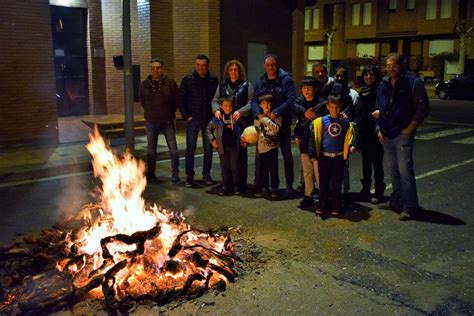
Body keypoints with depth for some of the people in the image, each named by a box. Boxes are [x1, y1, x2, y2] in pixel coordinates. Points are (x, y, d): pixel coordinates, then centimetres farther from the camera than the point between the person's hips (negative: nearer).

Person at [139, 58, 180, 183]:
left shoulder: (170, 83, -6)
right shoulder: (145, 84, 2)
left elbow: (176, 101, 3)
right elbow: (142, 101, 14)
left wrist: (170, 114, 5)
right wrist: (150, 112, 12)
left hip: (167, 121, -3)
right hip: (151, 122, 3)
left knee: (173, 148, -3)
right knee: (150, 149, 12)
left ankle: (175, 173, 7)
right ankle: (150, 172, 24)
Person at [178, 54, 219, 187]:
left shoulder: (213, 80, 2)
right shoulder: (187, 79, -2)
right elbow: (180, 99, 2)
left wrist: (215, 114, 0)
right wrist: (186, 116, -4)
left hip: (208, 119, 1)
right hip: (192, 119, -1)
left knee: (208, 148, 7)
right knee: (190, 148, 0)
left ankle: (206, 174, 20)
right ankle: (189, 176, 8)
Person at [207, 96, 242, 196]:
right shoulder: (217, 118, -1)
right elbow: (209, 129, 10)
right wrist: (212, 139, 2)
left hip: (234, 146, -1)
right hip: (222, 146, 1)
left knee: (234, 167, 6)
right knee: (224, 167, 9)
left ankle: (236, 186, 16)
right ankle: (225, 186, 16)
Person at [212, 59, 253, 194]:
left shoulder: (246, 86, 6)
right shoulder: (222, 85, 15)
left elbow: (250, 103, -3)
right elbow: (215, 100, 11)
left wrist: (240, 112, -20)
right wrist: (216, 110, -11)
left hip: (242, 124, -2)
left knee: (241, 154, -1)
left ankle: (241, 184, 7)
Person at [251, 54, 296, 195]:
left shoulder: (286, 79, -3)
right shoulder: (260, 82, 9)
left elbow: (291, 99, -12)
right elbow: (254, 100, 4)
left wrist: (276, 112, -21)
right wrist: (258, 113, -17)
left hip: (282, 121, -3)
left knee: (286, 154, 5)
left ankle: (289, 184, 15)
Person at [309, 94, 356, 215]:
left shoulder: (345, 122, 0)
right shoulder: (322, 121, -3)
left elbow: (349, 137, 7)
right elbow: (315, 136, -2)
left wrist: (351, 146, -12)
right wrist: (313, 152, -6)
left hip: (339, 157, 0)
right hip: (324, 156, 0)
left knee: (336, 183, 7)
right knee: (323, 182, 9)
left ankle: (336, 207, 16)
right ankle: (322, 205, 19)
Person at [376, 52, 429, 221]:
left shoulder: (413, 82, -6)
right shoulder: (384, 84, 12)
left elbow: (423, 108, -7)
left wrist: (410, 128, -11)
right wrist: (379, 129, 12)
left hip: (403, 134, -6)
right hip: (386, 135, 6)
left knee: (405, 170, -9)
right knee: (392, 169, 14)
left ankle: (409, 206, -5)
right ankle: (397, 199, 28)